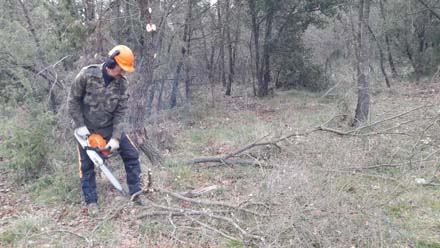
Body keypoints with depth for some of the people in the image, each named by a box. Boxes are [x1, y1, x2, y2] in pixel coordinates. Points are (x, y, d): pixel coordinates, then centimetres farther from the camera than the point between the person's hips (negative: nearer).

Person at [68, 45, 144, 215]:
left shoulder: (122, 83, -13)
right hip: (87, 130, -2)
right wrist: (80, 126, -16)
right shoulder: (87, 75, -21)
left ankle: (135, 193, 10)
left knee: (131, 155, -2)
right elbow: (73, 101, -12)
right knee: (87, 166, 3)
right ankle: (91, 202, 18)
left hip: (110, 127, 3)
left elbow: (121, 112, -13)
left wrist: (115, 138, -20)